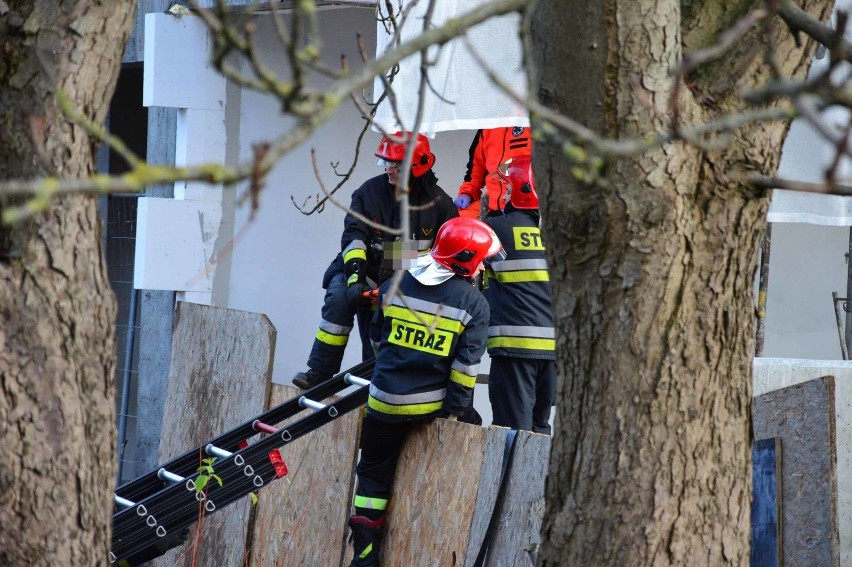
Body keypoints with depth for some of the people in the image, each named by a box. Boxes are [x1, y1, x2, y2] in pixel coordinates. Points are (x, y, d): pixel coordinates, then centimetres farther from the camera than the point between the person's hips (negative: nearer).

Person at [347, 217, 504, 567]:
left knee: (374, 473, 13)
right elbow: (466, 363, -12)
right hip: (431, 403, -2)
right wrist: (455, 409, -3)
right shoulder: (473, 303, -8)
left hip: (385, 400, 2)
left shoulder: (396, 285, 1)